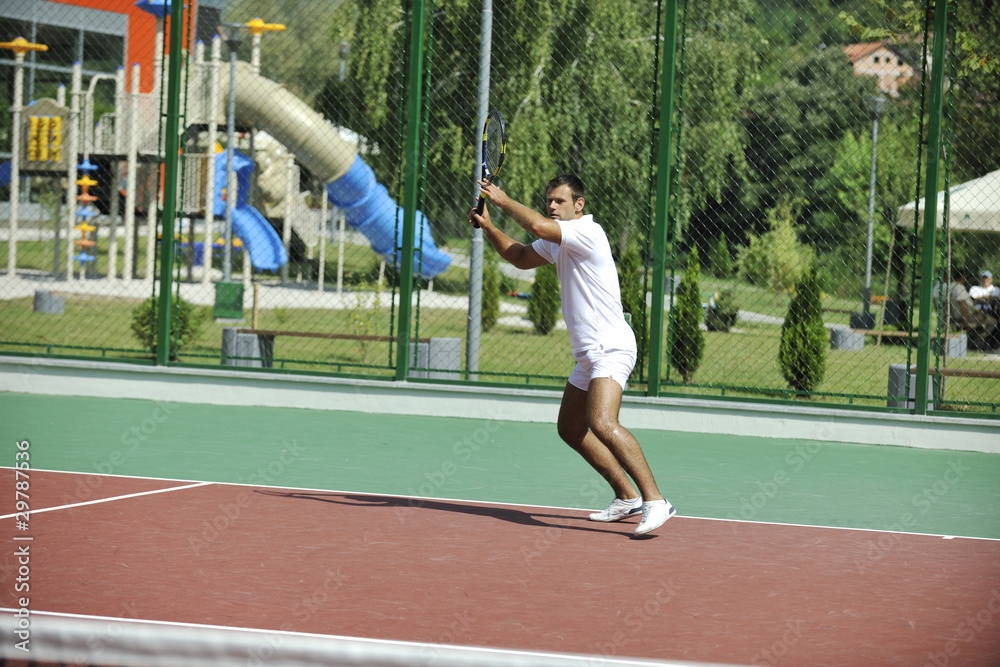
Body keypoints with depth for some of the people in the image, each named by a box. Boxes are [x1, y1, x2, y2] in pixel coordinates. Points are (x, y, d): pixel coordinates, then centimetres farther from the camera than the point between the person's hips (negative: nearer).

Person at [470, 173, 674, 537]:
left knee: (602, 424, -28)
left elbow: (538, 226, -28)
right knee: (571, 429, 16)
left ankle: (654, 500, -29)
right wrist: (488, 226, 14)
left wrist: (502, 199, -13)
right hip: (589, 354, 11)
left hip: (610, 348, -11)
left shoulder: (587, 231, -14)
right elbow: (521, 257, 29)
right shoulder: (558, 241, 16)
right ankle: (627, 497, 23)